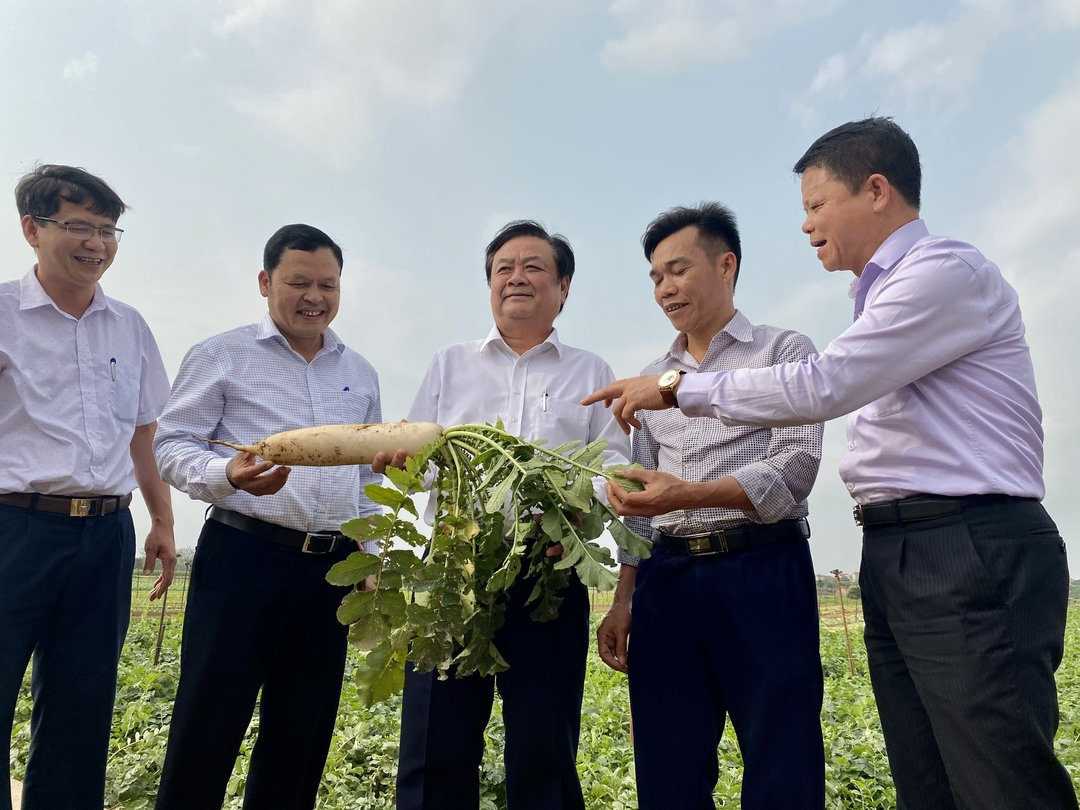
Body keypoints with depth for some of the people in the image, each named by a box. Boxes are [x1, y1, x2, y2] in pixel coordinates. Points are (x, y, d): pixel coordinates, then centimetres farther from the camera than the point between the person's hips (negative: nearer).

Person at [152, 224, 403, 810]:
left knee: (302, 732, 12)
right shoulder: (223, 355, 1)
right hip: (243, 557, -4)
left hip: (334, 566, 5)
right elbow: (172, 446, -3)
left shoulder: (361, 373, 15)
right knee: (209, 723, 1)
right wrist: (230, 474, -23)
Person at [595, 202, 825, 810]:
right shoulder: (653, 379, 19)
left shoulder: (785, 351, 5)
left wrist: (692, 493, -25)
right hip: (668, 580, 4)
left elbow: (797, 464, -9)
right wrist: (624, 601, 11)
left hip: (763, 573, -4)